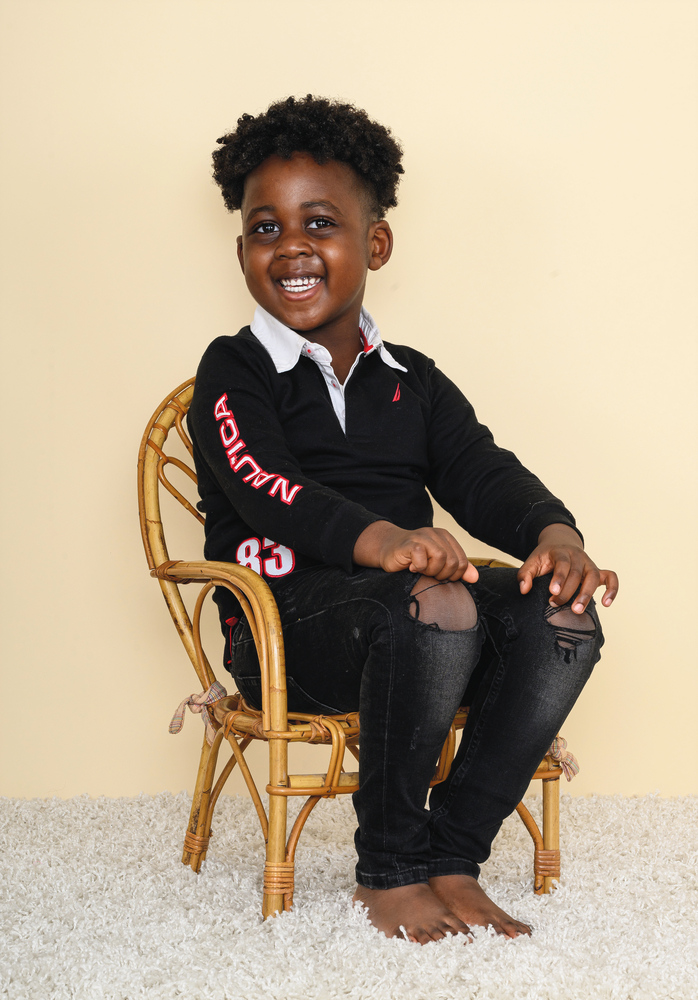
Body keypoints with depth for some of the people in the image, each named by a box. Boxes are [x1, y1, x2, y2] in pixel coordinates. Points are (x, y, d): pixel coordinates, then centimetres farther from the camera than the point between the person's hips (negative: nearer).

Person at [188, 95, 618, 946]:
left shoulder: (412, 381, 19)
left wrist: (554, 533, -21)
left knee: (562, 613, -21)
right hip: (286, 623, -5)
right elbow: (267, 488, -17)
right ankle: (388, 869, -16)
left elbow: (482, 473, 4)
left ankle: (452, 858, -13)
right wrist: (379, 539, -38)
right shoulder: (234, 372, 3)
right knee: (434, 605, -35)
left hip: (400, 621, 5)